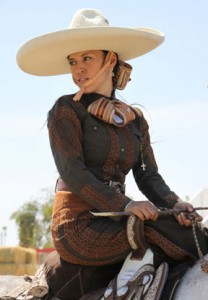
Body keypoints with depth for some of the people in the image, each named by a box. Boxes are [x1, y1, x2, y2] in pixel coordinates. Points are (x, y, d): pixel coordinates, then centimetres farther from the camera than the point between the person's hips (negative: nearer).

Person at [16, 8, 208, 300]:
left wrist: (175, 204, -11)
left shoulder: (135, 118, 15)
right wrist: (125, 205, -23)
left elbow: (149, 176, 9)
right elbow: (72, 172, -12)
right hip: (78, 223, -6)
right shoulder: (66, 110, -1)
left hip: (114, 220, 6)